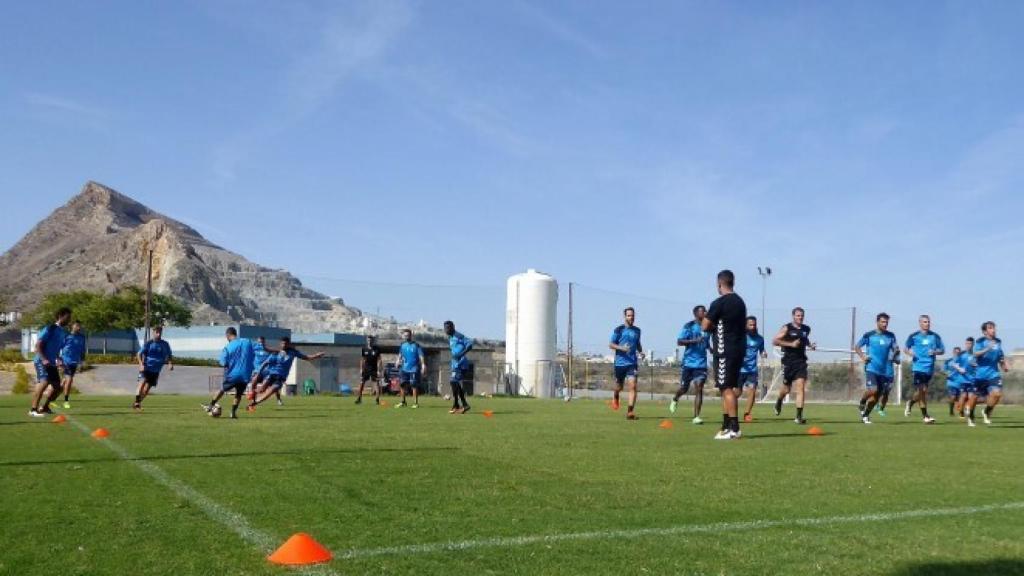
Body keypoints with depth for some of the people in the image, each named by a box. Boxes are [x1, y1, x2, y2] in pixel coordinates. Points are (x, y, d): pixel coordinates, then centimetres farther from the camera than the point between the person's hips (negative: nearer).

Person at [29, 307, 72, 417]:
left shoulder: (63, 333, 13)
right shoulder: (50, 329, -11)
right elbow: (38, 345, -15)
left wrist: (58, 360, 8)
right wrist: (44, 359, -24)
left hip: (52, 363, 9)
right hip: (41, 361, -9)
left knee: (57, 387, 8)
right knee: (44, 382, -25)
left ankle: (44, 407, 26)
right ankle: (33, 410, -21)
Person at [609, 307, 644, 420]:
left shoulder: (637, 330, 11)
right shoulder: (618, 329, -3)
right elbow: (611, 344, -3)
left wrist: (640, 352, 7)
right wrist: (621, 348, -20)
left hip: (632, 363, 2)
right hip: (620, 363, -2)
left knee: (633, 386, -13)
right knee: (619, 387, 12)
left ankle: (630, 411, -14)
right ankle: (615, 397, 48)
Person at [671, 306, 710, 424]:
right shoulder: (689, 326, -6)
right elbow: (679, 342, -14)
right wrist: (695, 340, -26)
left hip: (701, 364, 3)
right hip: (689, 362, -3)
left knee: (699, 389, -9)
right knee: (684, 388, 9)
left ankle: (696, 417, -8)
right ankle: (675, 399, 43)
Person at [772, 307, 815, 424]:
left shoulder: (806, 329, 10)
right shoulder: (787, 328, -5)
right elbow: (774, 341, -12)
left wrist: (810, 345, 9)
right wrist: (791, 344, -19)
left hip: (801, 362, 2)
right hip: (788, 362, -2)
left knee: (800, 386, -13)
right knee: (786, 389, 10)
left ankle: (799, 416, -14)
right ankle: (779, 402, 45)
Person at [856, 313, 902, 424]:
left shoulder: (891, 336, 8)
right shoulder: (869, 335, 0)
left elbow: (895, 349, 14)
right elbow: (858, 346, 11)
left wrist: (896, 352, -10)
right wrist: (863, 357, -5)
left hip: (885, 370, 4)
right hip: (871, 368, -4)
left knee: (877, 396, 4)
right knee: (872, 390, -21)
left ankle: (865, 415, 21)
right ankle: (862, 403, 9)